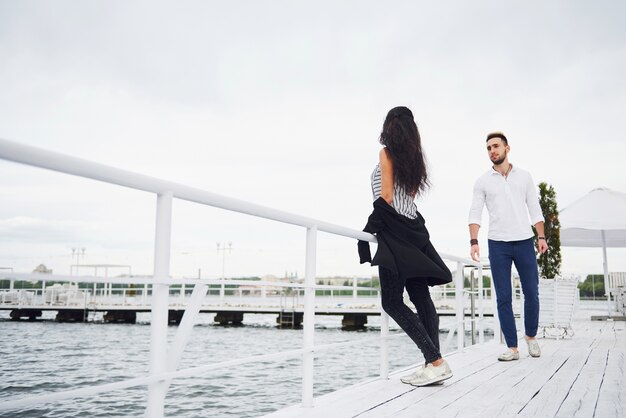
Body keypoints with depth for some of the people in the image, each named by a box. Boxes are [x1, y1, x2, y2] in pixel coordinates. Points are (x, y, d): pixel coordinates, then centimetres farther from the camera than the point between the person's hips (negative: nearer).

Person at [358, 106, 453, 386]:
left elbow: (387, 196, -9)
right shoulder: (414, 157, 17)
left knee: (392, 301, -7)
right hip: (413, 229, 8)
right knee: (421, 297, 5)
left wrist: (377, 228, -4)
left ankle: (436, 362, -14)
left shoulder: (387, 153, -4)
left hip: (394, 229, -8)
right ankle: (433, 365, 4)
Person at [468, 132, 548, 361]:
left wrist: (541, 237, -1)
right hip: (498, 245, -1)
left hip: (524, 242, 1)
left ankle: (531, 336, 27)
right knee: (503, 298, -1)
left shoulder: (524, 176, 8)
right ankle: (512, 348, 5)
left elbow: (534, 209, 9)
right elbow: (475, 214, 0)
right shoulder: (483, 181, 4)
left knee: (531, 293, 4)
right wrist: (474, 241, -12)